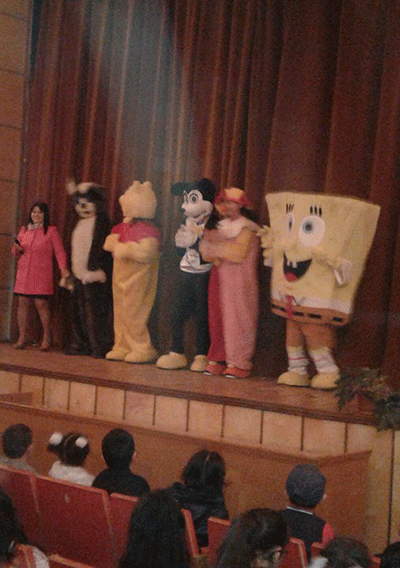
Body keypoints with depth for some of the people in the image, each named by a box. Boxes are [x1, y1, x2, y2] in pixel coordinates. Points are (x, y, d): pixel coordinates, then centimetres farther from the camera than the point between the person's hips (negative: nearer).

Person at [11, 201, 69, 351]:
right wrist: (17, 250, -2)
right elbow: (16, 253, 22)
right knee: (22, 303, 0)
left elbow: (59, 251, -1)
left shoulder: (51, 231, 3)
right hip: (23, 274, 4)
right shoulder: (24, 230, 16)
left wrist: (63, 268, -15)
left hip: (42, 276, -4)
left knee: (41, 304, -9)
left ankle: (47, 337, 4)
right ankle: (22, 338, 6)